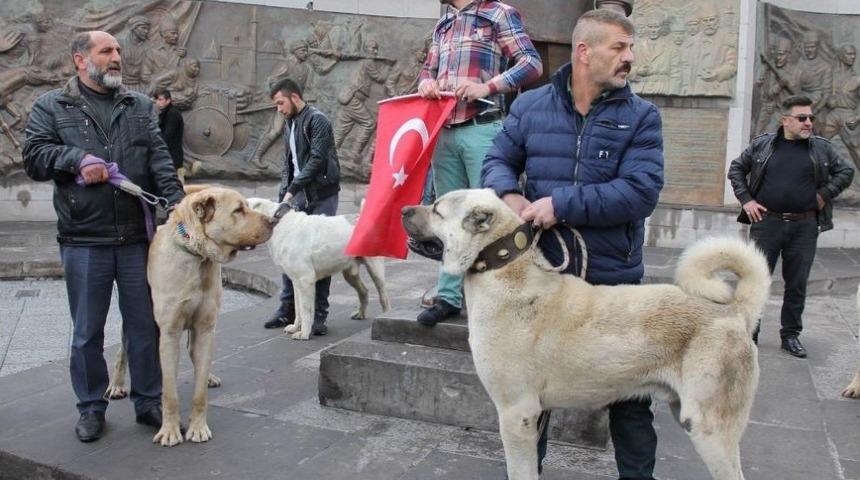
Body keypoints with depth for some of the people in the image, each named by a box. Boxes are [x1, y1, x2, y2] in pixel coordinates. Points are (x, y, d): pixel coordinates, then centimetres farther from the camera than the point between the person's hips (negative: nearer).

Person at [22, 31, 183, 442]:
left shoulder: (140, 106, 12)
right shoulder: (51, 107, 6)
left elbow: (159, 160, 2)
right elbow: (34, 158, 0)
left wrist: (176, 203, -12)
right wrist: (77, 158, -15)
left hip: (137, 238, 2)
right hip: (83, 241, -1)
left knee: (145, 326, 9)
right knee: (87, 331, 10)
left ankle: (148, 401, 24)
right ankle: (91, 407, 26)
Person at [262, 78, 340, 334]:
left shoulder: (317, 120, -9)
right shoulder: (289, 124, 17)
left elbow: (317, 159, -18)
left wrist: (292, 190, -19)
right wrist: (284, 194, 8)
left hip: (320, 195, -7)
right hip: (297, 195, 7)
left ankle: (318, 314, 3)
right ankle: (288, 308, 14)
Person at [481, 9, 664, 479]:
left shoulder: (641, 116, -4)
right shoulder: (531, 106, 3)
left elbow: (641, 192, -15)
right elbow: (496, 161, 8)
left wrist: (560, 204, -21)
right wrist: (508, 193, -16)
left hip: (613, 278, -1)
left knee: (628, 393, 13)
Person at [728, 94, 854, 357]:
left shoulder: (822, 148, 6)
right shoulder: (762, 145, 2)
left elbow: (846, 172, 14)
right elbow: (736, 169, 8)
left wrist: (825, 195, 1)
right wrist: (746, 200, -1)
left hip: (804, 227, 2)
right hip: (766, 222, -2)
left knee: (797, 284, 9)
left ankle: (791, 335, 22)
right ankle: (749, 333, 12)